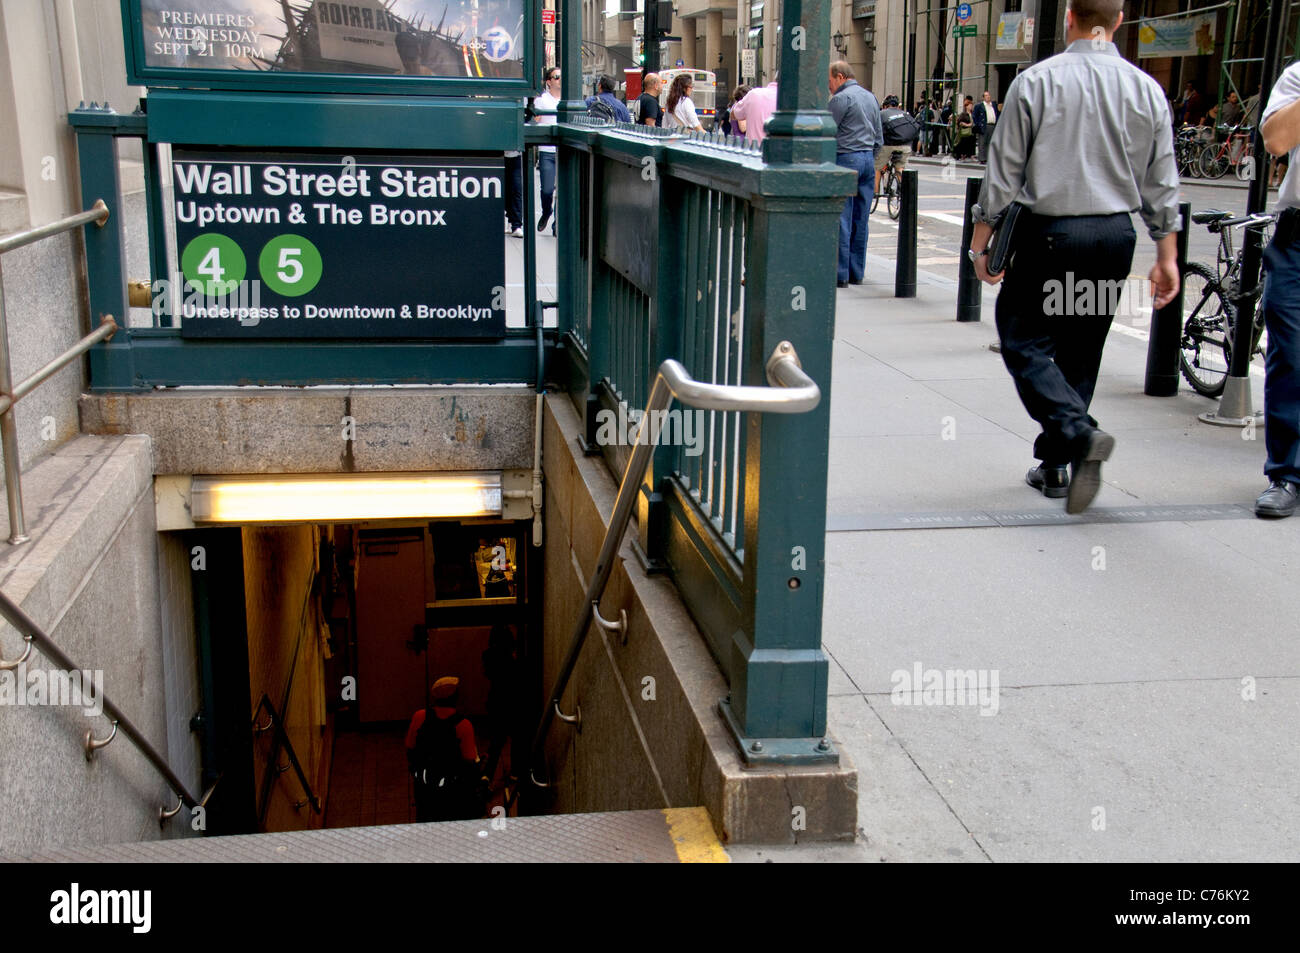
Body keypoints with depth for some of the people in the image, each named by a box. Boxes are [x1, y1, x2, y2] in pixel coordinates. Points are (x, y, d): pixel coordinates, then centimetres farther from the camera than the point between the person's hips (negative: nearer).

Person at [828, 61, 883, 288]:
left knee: (841, 220, -6)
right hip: (868, 159, 8)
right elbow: (879, 136, 19)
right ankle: (856, 273, 13)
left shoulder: (841, 98, -10)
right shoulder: (871, 98, 16)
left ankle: (840, 275, -6)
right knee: (860, 220, 9)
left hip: (846, 159, -8)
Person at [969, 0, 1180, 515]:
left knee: (1025, 341, 3)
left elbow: (1004, 170, -6)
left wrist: (981, 241, 2)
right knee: (1080, 352, 13)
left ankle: (1078, 433, -20)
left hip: (1049, 232, -4)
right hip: (1116, 235, 5)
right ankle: (1054, 467, 21)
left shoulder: (1035, 81, -7)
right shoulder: (1147, 89, 4)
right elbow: (1162, 185, 7)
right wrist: (1166, 256, 13)